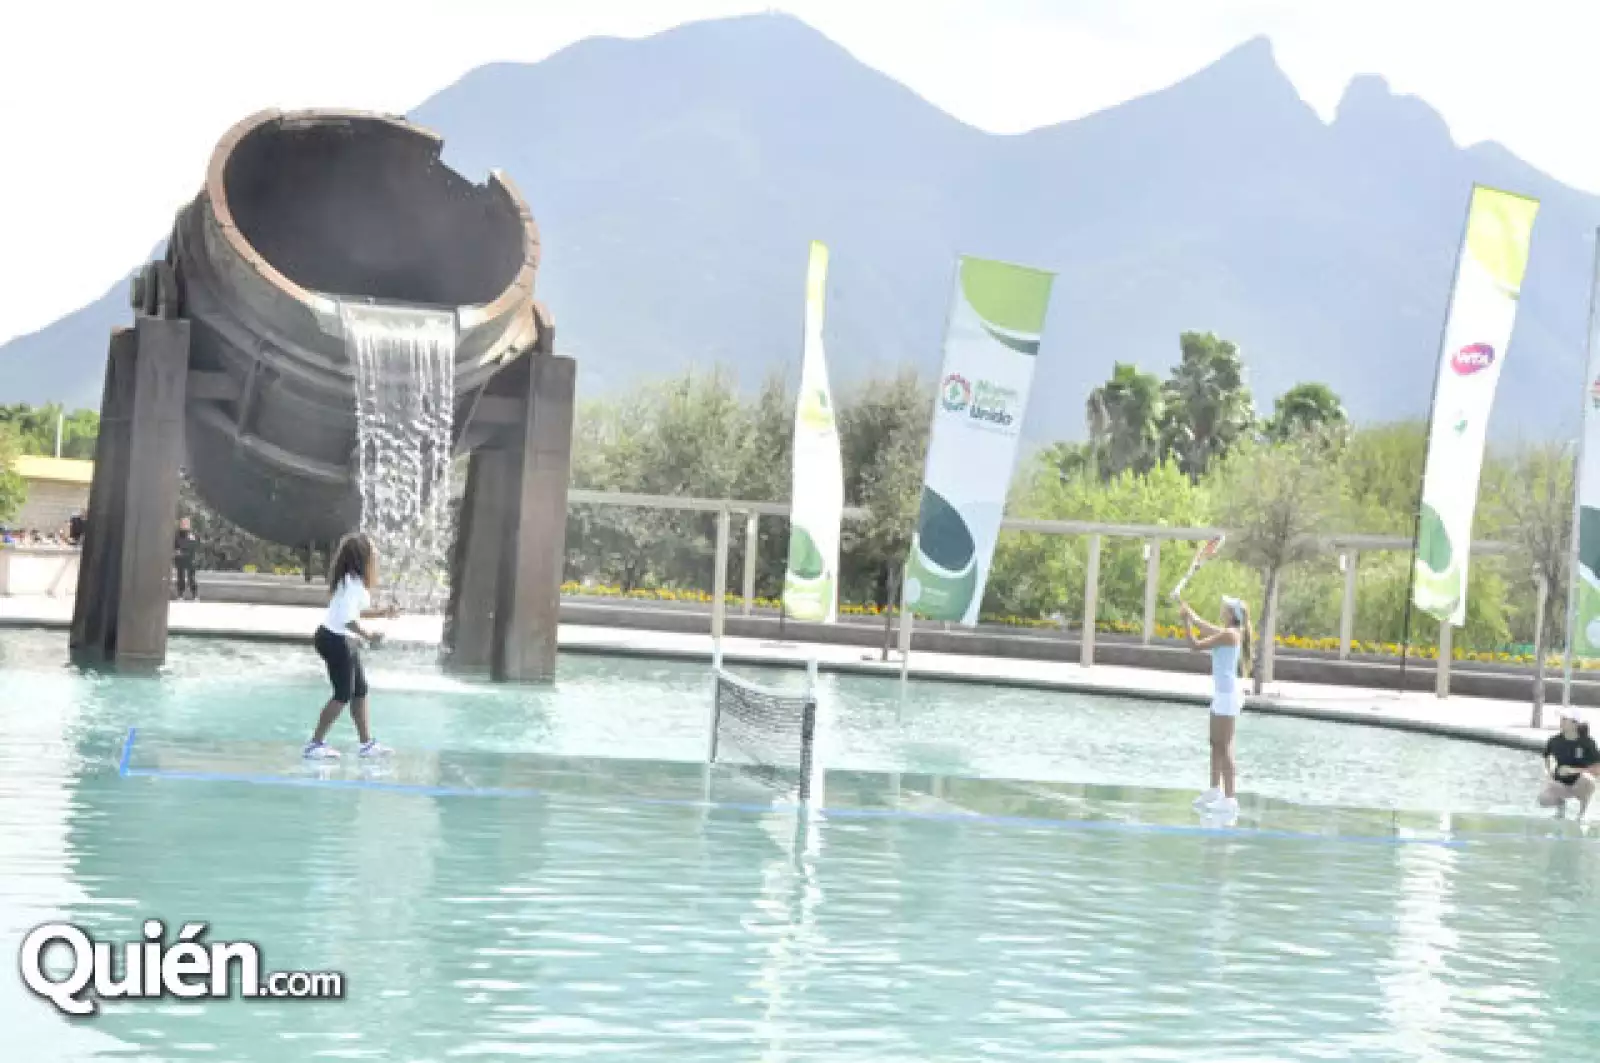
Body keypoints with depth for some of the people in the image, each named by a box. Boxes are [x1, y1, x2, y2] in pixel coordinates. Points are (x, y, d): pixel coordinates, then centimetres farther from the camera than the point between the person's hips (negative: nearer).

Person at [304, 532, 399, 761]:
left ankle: (367, 743, 19)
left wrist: (382, 613, 11)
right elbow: (348, 618, -27)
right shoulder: (353, 582, -21)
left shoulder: (356, 580, 10)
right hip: (335, 641, -10)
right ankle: (315, 744, 1)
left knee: (360, 690, 13)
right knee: (343, 694, -4)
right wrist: (368, 636, -20)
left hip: (343, 641, 10)